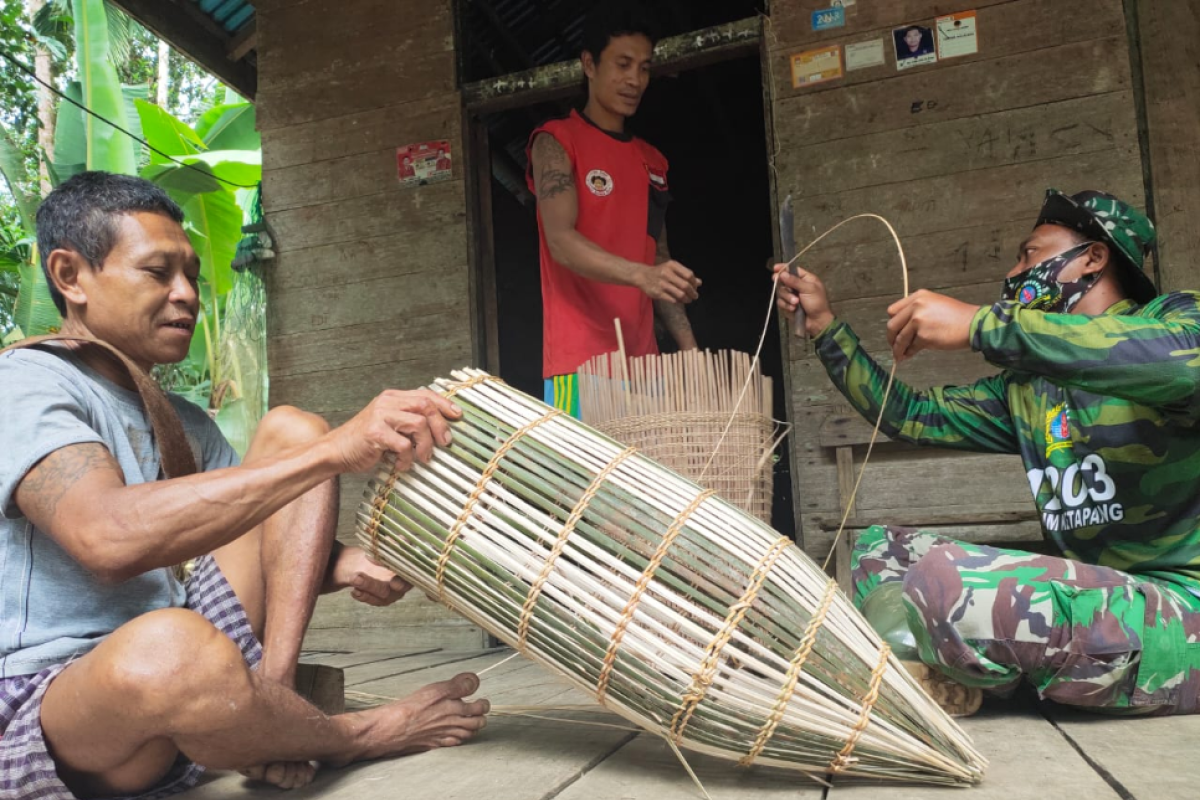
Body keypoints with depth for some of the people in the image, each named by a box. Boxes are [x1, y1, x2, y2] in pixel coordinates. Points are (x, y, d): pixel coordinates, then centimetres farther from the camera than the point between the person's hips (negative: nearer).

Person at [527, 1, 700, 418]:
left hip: (643, 360, 6)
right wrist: (641, 275, -31)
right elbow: (561, 240, -15)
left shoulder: (653, 161, 18)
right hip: (581, 362, -6)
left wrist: (689, 347, 9)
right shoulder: (556, 142, 0)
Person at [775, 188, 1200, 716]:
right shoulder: (1025, 389, 18)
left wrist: (980, 324, -28)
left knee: (947, 581, -31)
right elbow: (909, 415, 23)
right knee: (879, 550, 10)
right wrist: (826, 325, 20)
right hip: (1093, 598, 8)